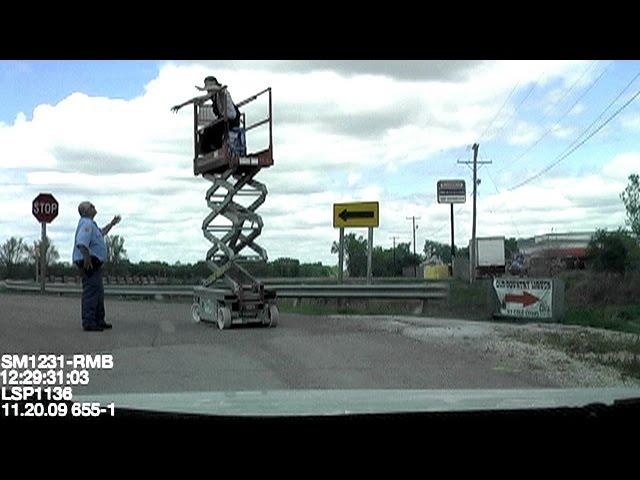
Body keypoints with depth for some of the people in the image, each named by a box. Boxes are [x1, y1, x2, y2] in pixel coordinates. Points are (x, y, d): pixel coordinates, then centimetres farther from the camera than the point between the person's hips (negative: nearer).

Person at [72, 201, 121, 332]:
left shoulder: (91, 224, 21)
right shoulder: (86, 224, -14)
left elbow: (101, 232, 42)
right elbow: (81, 242, -30)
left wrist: (112, 223, 45)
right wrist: (86, 257, -39)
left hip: (95, 263, 11)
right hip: (89, 263, -11)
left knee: (99, 293, 16)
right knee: (91, 292, -12)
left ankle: (99, 321, 24)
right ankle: (88, 322, -14)